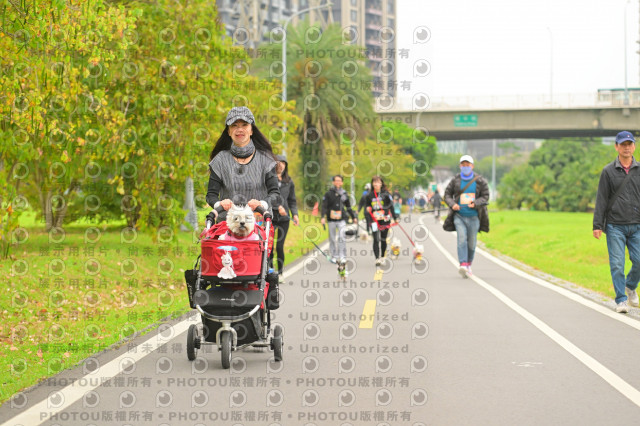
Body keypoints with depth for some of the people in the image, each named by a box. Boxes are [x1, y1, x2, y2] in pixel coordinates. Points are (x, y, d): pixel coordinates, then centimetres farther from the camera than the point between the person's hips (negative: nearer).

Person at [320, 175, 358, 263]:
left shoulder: (344, 194, 10)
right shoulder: (328, 194, 2)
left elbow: (348, 207, 20)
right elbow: (324, 206, -4)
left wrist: (354, 217, 21)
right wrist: (323, 217, -16)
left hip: (341, 220, 1)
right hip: (331, 219, -1)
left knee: (342, 238, -10)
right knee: (332, 239, 5)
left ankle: (343, 257, -9)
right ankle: (334, 256, 13)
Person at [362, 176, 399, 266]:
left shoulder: (385, 194, 1)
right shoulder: (369, 196, 6)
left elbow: (391, 206, 5)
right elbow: (366, 209, 14)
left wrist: (395, 218, 2)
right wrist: (367, 210, -9)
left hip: (385, 220, 0)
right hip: (374, 220, 0)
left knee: (383, 239, 8)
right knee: (376, 239, -12)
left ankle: (382, 257, 24)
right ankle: (377, 259, -15)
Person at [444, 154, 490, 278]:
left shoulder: (480, 181, 1)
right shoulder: (455, 180, 2)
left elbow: (485, 196, 2)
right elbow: (447, 194, 8)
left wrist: (475, 203, -16)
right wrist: (452, 204, -11)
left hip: (474, 216, 1)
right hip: (459, 216, -1)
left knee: (472, 242, 7)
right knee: (462, 239, -17)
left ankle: (469, 264, 27)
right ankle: (463, 265, -26)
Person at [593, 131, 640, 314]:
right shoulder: (608, 171, 1)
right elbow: (601, 199, 0)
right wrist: (597, 225, -5)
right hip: (615, 226, -2)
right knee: (617, 264, -5)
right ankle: (621, 300, 5)